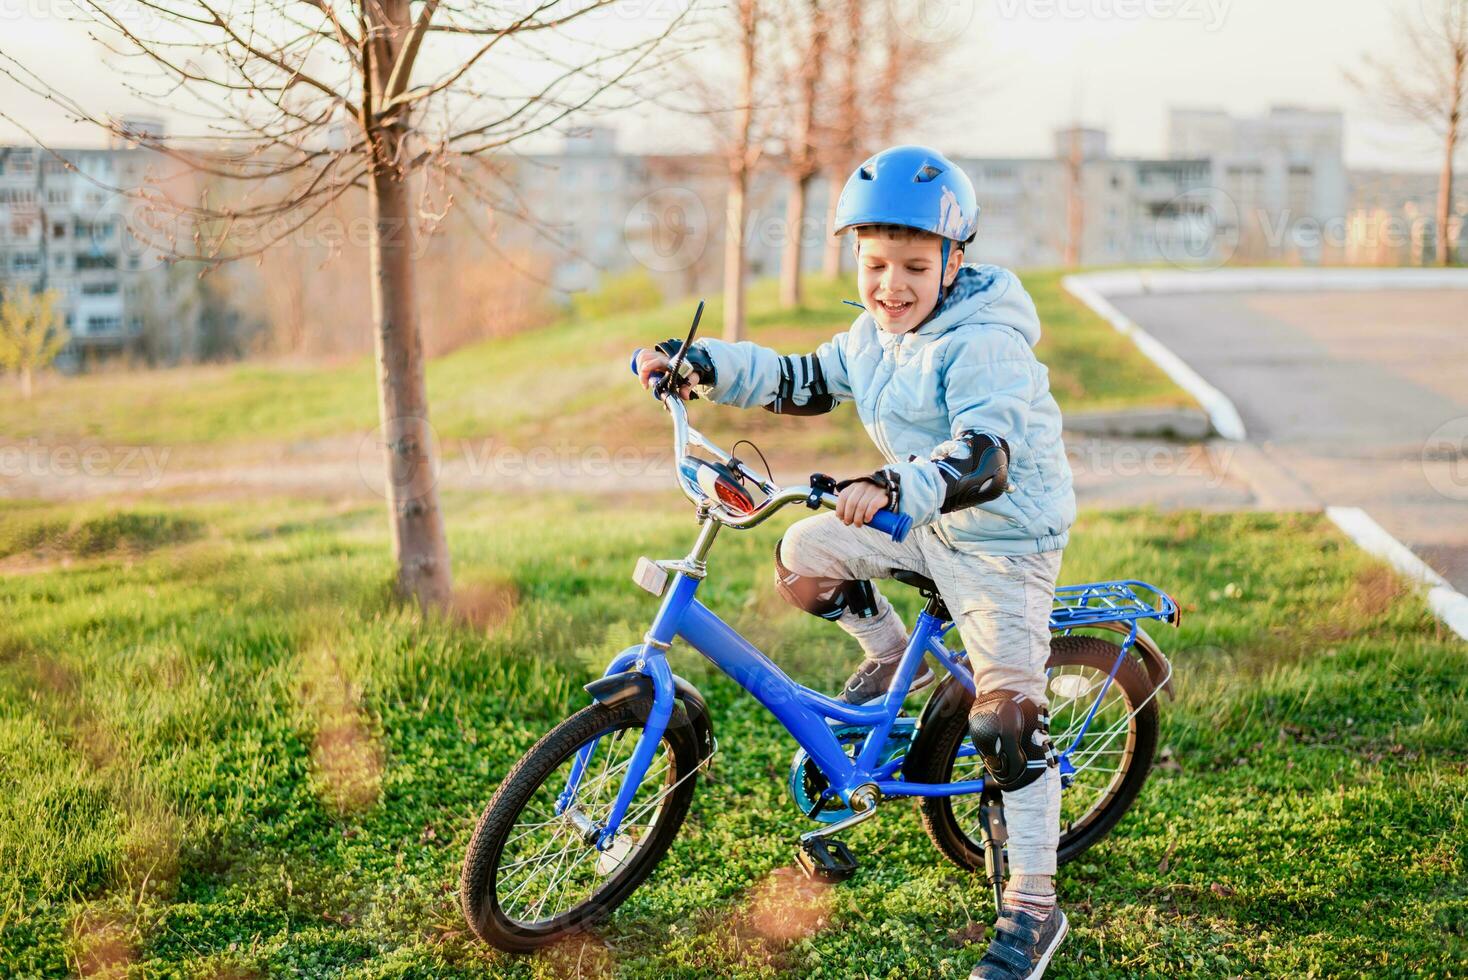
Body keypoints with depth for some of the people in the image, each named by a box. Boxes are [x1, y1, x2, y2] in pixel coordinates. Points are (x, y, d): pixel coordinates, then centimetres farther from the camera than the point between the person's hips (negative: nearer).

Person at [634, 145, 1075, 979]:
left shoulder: (984, 346, -26)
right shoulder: (877, 334, 2)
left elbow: (983, 460, -39)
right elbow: (802, 383, 13)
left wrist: (894, 489, -56)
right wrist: (700, 365, 4)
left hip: (1004, 539, -8)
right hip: (927, 525, 8)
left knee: (1007, 714, -14)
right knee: (805, 555, 1)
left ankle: (1034, 908, -5)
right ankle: (895, 658, 25)